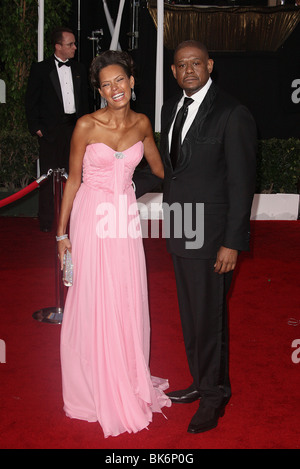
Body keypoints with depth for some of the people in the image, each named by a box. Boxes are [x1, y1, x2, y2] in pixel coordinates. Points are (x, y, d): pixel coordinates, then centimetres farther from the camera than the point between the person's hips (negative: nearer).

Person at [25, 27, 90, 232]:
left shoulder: (79, 69, 12)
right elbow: (31, 101, -1)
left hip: (75, 128, 4)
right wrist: (36, 127, -8)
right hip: (51, 130, -4)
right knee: (49, 176, 0)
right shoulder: (41, 69, -1)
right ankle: (46, 221, 9)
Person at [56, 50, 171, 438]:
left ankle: (129, 381, 31)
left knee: (129, 303, 11)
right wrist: (62, 232, -3)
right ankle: (98, 388, 24)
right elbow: (73, 180, -5)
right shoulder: (86, 125, -11)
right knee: (94, 305, 4)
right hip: (92, 218, -4)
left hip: (126, 218, 4)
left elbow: (157, 165, 19)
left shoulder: (142, 123, 1)